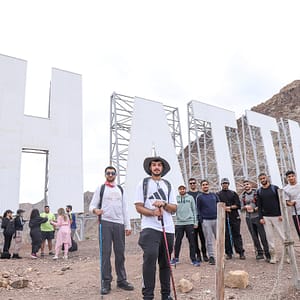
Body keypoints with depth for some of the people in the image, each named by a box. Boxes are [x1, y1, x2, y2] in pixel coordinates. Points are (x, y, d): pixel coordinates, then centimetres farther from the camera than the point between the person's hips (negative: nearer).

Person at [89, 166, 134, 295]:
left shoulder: (120, 190, 16)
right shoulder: (100, 188, 6)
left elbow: (124, 208, 15)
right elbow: (92, 205, 1)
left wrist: (128, 226, 8)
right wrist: (95, 210, -23)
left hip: (119, 224, 3)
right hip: (105, 223, -3)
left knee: (120, 253, 6)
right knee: (106, 252, -3)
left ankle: (121, 280, 16)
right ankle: (106, 282, 5)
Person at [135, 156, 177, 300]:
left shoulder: (168, 185, 14)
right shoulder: (143, 183, 5)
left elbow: (174, 208, 10)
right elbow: (138, 207, -2)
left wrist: (163, 204, -10)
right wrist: (153, 212, -18)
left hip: (168, 229, 4)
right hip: (150, 228, -4)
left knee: (165, 262, 10)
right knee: (150, 258, -16)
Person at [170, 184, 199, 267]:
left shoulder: (190, 198, 6)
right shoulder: (176, 198, 5)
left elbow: (194, 210, 6)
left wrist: (195, 222, 2)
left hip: (189, 223, 0)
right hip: (179, 223, 0)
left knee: (192, 242, 2)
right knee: (178, 241, 8)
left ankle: (193, 259, 11)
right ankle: (176, 258, 22)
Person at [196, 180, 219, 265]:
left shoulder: (214, 195, 12)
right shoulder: (199, 196, 2)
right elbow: (198, 209, 0)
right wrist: (201, 220, -7)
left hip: (216, 219, 3)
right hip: (206, 221, -3)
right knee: (209, 240, 0)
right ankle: (211, 257, 7)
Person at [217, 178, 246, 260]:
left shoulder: (233, 193, 11)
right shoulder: (218, 194, 9)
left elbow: (238, 205, 4)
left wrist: (230, 207, -9)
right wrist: (225, 209, -12)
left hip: (234, 217, 0)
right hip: (223, 218, 0)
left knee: (236, 235, 2)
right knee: (226, 236, 3)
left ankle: (241, 252, 7)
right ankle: (229, 253, 10)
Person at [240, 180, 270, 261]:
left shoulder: (257, 192, -3)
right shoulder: (242, 196, 8)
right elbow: (241, 208, 9)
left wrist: (254, 209, -14)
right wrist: (245, 207, -11)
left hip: (258, 217, -4)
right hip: (249, 218, 4)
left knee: (263, 236, -3)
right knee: (254, 237, 8)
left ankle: (267, 254, 4)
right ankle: (259, 253, 18)